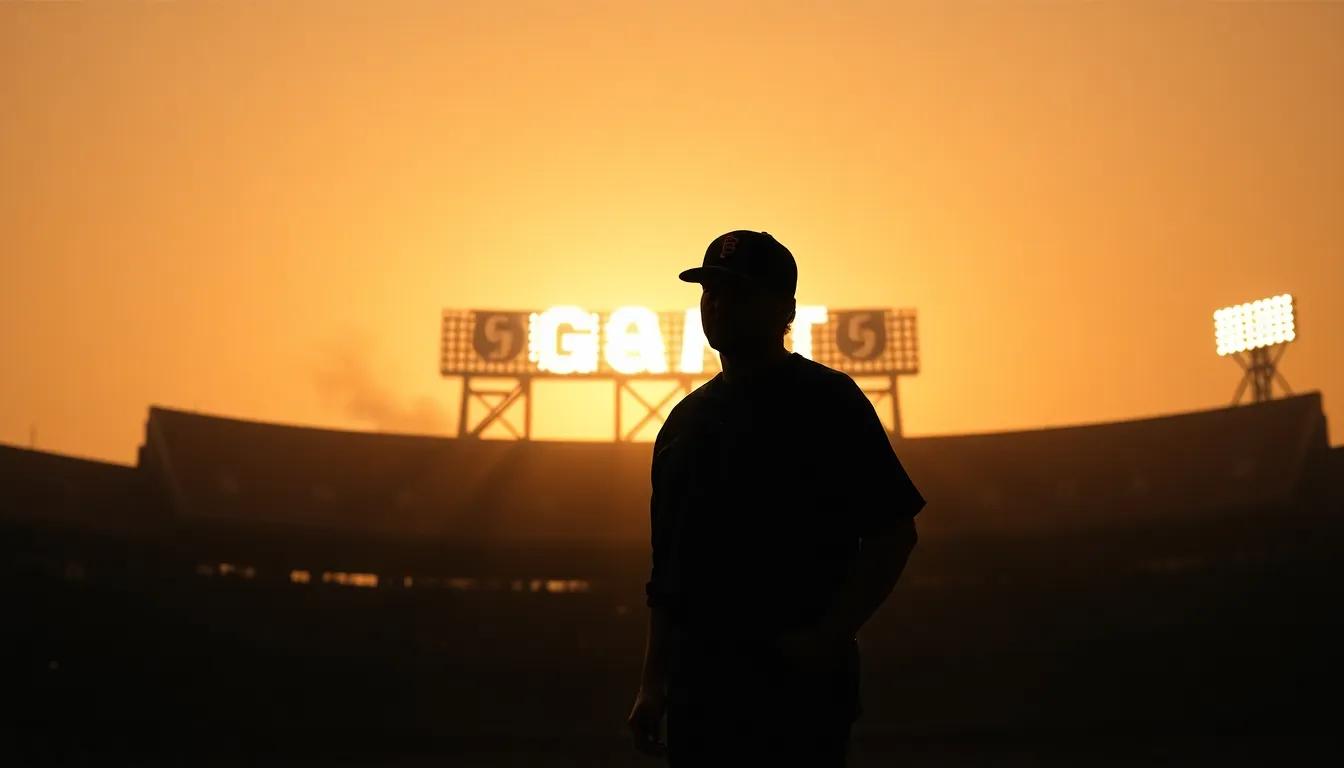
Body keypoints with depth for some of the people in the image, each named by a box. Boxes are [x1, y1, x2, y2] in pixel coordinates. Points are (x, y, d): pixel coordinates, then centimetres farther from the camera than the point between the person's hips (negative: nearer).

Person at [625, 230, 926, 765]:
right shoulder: (685, 418, 15)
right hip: (697, 685, 6)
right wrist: (653, 682, 13)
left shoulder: (827, 400, -3)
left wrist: (829, 637, -16)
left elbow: (894, 534, -8)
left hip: (798, 682, -6)